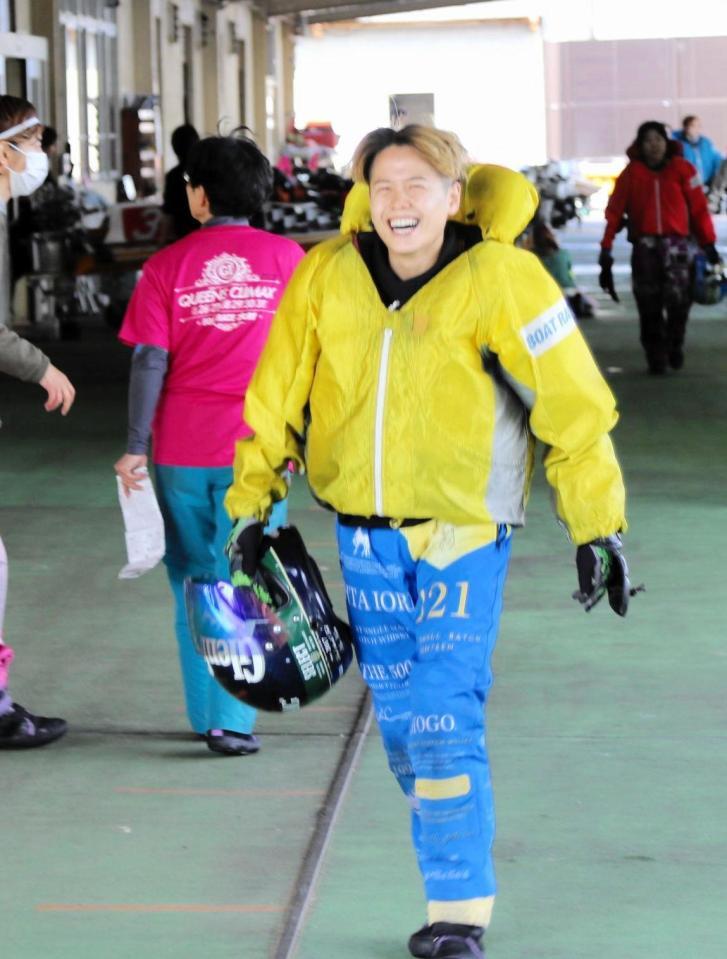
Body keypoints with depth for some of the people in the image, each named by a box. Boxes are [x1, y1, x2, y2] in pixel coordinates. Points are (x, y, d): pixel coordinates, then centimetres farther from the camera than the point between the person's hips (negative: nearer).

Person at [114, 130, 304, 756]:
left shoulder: (167, 266, -2)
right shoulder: (286, 258, 0)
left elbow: (150, 360, -5)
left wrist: (136, 447, -2)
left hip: (182, 448, 1)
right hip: (256, 446, -1)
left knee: (194, 581, 13)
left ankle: (207, 711, 18)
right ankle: (230, 718, -4)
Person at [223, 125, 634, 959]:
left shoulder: (499, 280, -14)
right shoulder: (327, 276, -4)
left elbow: (573, 406, -9)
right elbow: (275, 396, 7)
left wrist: (597, 528, -8)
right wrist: (252, 504, 5)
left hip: (461, 537, -4)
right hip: (365, 537, 4)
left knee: (444, 724, -10)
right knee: (400, 718, 12)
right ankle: (454, 863, 30)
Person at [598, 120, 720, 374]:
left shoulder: (682, 169, 4)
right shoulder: (631, 172, 5)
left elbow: (698, 208, 4)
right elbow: (614, 211, 2)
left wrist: (708, 244, 1)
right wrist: (606, 249, -4)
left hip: (677, 244, -1)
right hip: (644, 246, 1)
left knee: (678, 298, -13)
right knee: (649, 304, 0)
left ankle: (675, 344, 11)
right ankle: (655, 356, 10)